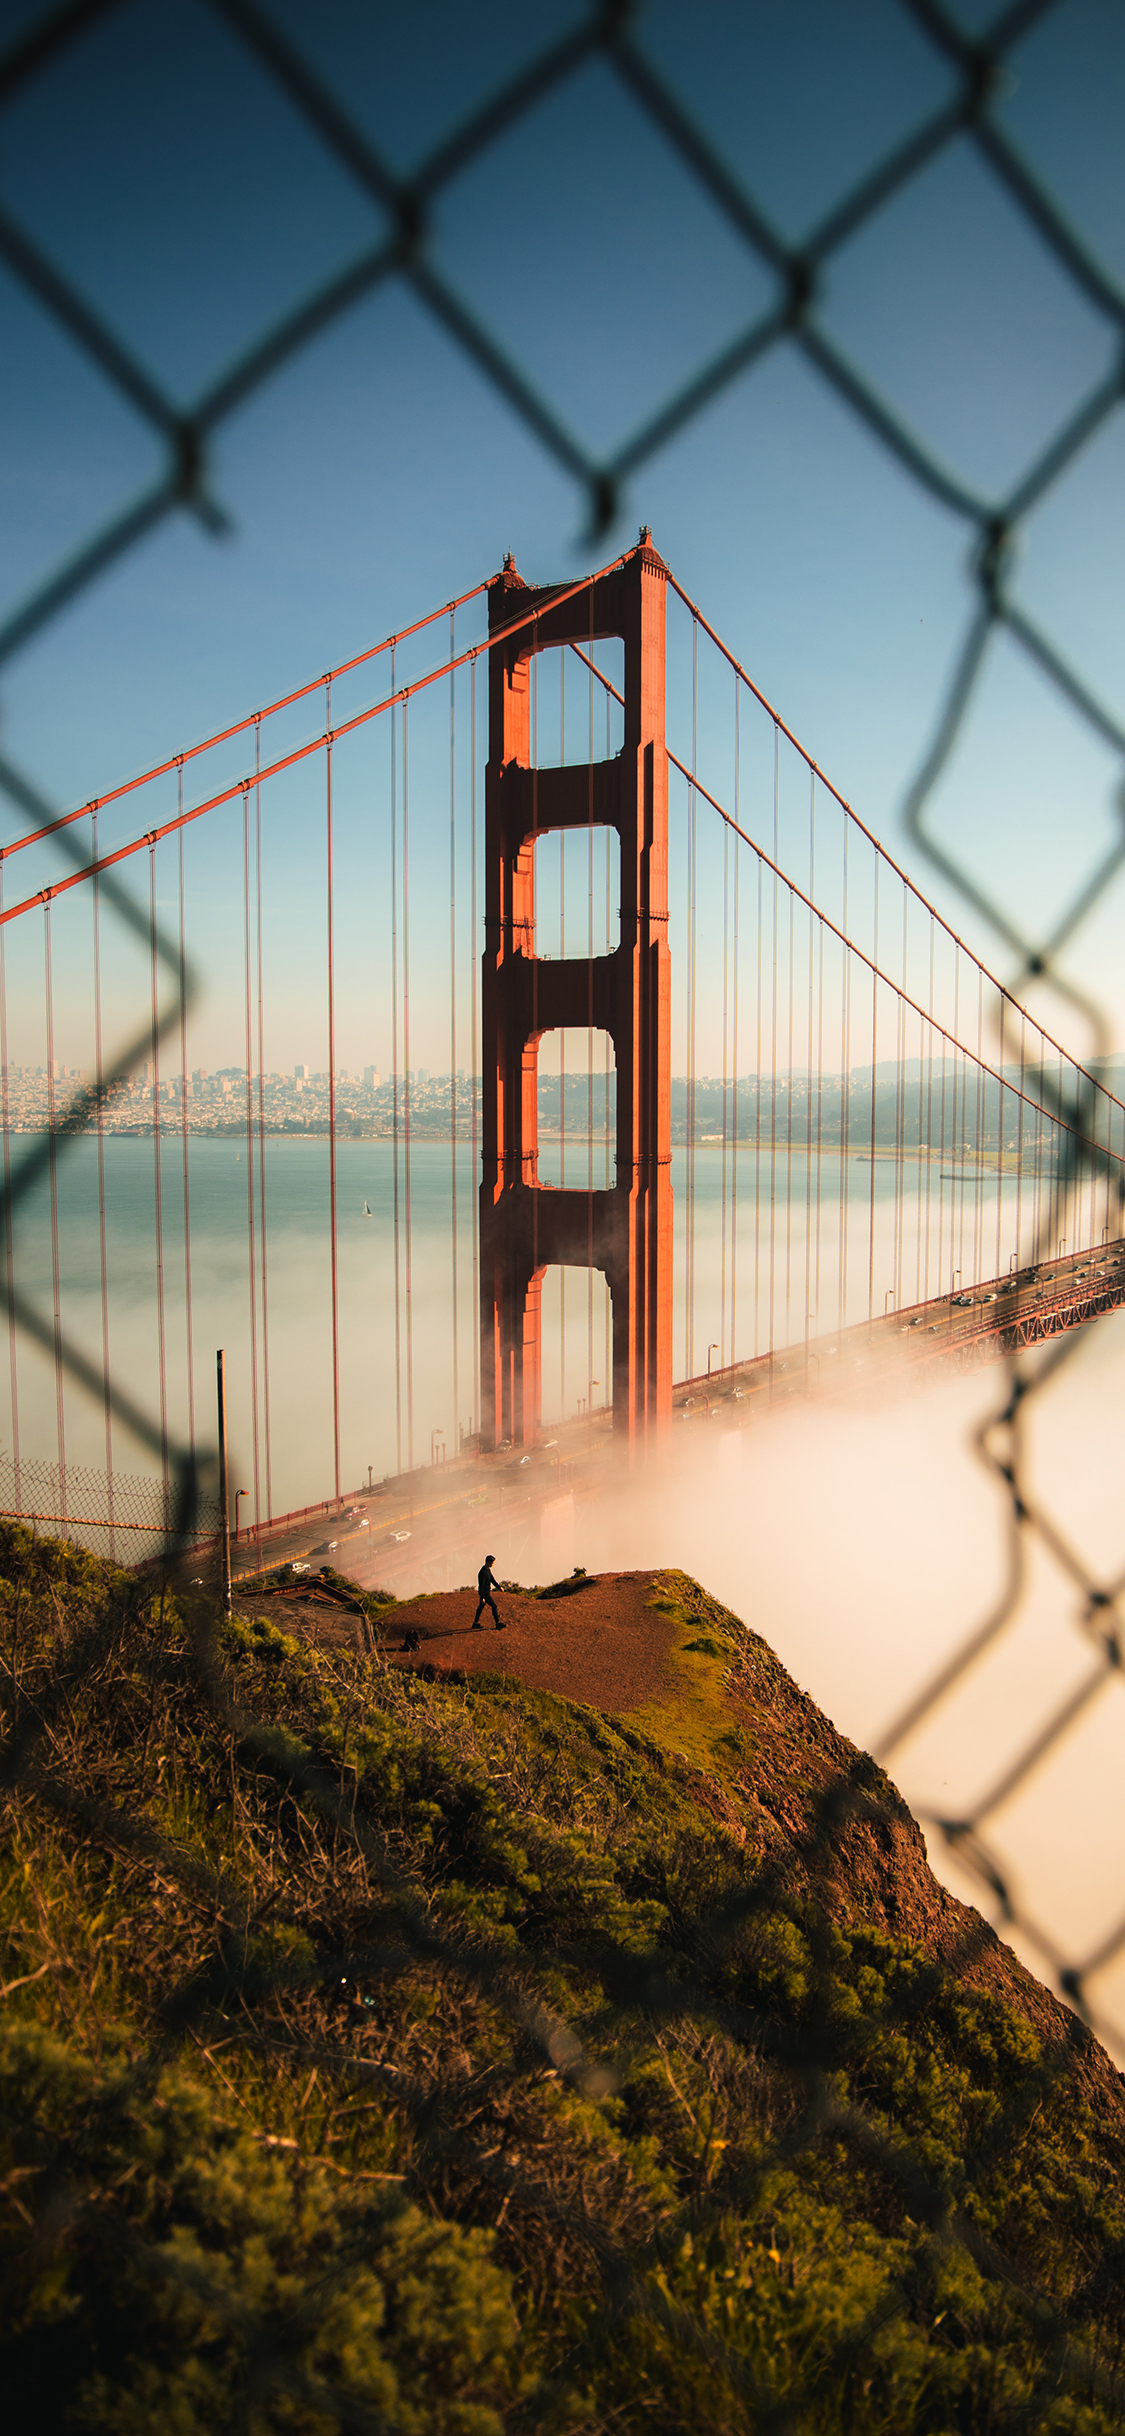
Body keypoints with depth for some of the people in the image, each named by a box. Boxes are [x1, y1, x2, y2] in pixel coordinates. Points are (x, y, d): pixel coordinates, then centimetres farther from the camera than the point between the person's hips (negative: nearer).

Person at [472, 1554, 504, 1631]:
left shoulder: (488, 1570, 7)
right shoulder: (483, 1572, -24)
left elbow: (492, 1579, 17)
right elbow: (481, 1585, -24)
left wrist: (499, 1587, 9)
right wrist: (482, 1597, -23)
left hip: (487, 1592, 10)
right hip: (485, 1593, -10)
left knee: (481, 1607, 16)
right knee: (494, 1606, -7)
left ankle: (475, 1623, 25)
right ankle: (498, 1624, -1)